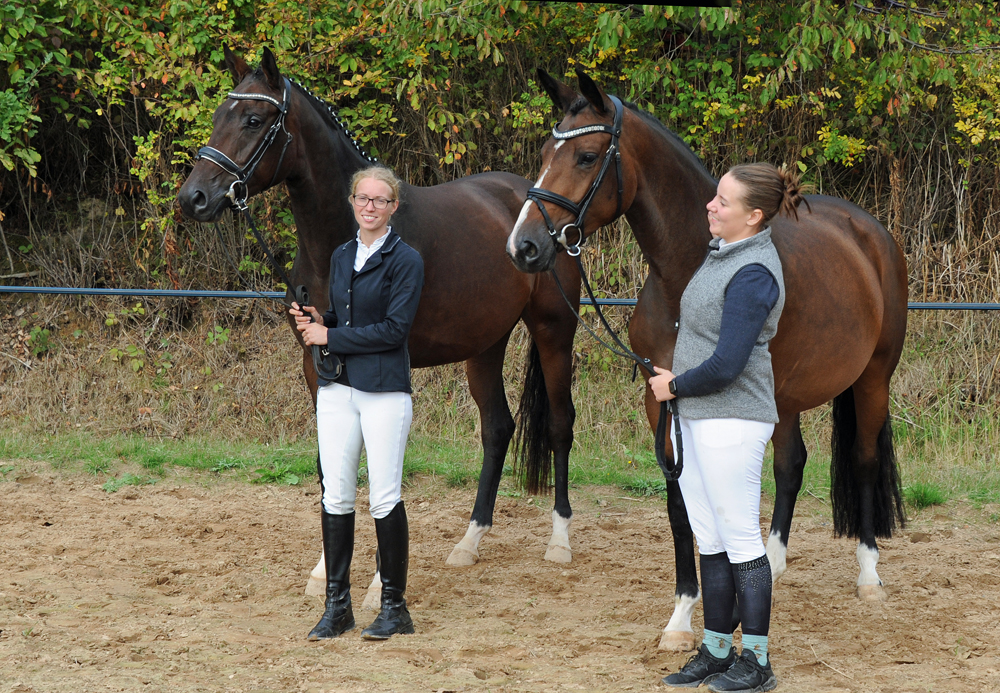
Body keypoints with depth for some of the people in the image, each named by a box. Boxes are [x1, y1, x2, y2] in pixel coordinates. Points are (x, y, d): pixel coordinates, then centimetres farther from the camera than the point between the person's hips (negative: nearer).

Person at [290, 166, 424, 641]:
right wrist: (315, 321, 2)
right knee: (336, 495, 4)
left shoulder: (405, 260, -6)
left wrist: (329, 337, -11)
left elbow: (394, 329, -14)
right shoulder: (342, 257, 14)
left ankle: (394, 606, 7)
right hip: (338, 387, 6)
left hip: (385, 391, -6)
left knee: (384, 498, -4)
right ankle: (336, 605, 11)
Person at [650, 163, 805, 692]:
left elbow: (727, 364, -24)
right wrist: (676, 376, 10)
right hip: (693, 416, 9)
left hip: (731, 420, -9)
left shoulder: (753, 273, -20)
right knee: (709, 539, 14)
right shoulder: (720, 252, 9)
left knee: (741, 540, -1)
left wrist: (675, 386, -8)